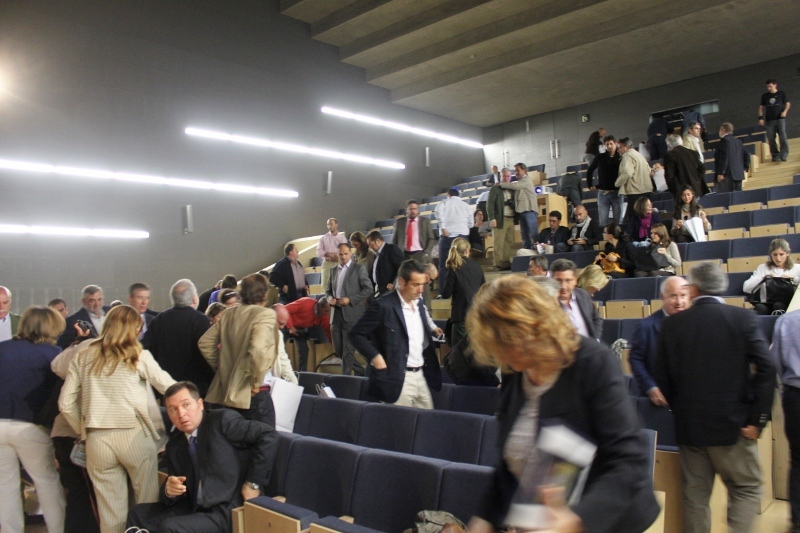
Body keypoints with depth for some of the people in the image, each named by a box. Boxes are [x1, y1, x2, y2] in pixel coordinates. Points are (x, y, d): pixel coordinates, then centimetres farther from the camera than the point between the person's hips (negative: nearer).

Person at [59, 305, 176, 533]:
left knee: (110, 511, 10)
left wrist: (84, 431, 18)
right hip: (134, 435, -3)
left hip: (97, 439, 3)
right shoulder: (139, 356, 0)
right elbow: (168, 387, 7)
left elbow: (65, 404, 7)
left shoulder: (82, 357, 9)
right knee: (149, 505, 9)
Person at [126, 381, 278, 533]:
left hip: (227, 513, -7)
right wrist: (169, 491, -11)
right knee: (139, 514, -1)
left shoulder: (222, 421, -9)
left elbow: (269, 436, -17)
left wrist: (253, 483, -17)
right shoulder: (174, 446, 11)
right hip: (194, 509, 7)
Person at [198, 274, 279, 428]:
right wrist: (256, 382, -16)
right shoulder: (266, 314, -14)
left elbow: (204, 342, 10)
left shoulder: (228, 314, 6)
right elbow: (258, 348, -28)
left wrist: (221, 368, 16)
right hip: (250, 393, -7)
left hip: (224, 391, 7)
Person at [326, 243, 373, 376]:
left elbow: (368, 289, -7)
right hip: (336, 314, 6)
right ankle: (360, 371, 24)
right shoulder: (334, 270, 16)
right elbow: (328, 290, 22)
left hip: (351, 314, -6)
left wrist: (350, 300, -15)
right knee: (338, 347, 8)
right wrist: (329, 298, -1)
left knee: (348, 349, -7)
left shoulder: (359, 269, -1)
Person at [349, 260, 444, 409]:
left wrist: (433, 331, 1)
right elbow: (356, 334, -9)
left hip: (422, 376, 7)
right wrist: (375, 357, -18)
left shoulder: (419, 304, 11)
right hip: (397, 379, -7)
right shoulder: (383, 305, -12)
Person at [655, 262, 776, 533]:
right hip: (732, 424, -2)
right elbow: (766, 369, -13)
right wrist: (757, 420, -7)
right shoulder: (743, 318, -6)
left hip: (689, 426, 2)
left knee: (695, 495, 12)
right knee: (747, 490, 13)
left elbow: (661, 376, 1)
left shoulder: (672, 324, -1)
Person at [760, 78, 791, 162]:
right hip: (769, 120, 3)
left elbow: (787, 103, 9)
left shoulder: (781, 94, 5)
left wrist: (785, 111, -10)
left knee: (783, 136, -12)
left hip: (780, 118, -3)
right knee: (771, 139, 1)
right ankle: (775, 155, 10)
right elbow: (761, 107, 14)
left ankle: (784, 154, -11)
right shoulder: (764, 96, 11)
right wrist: (760, 117, 3)